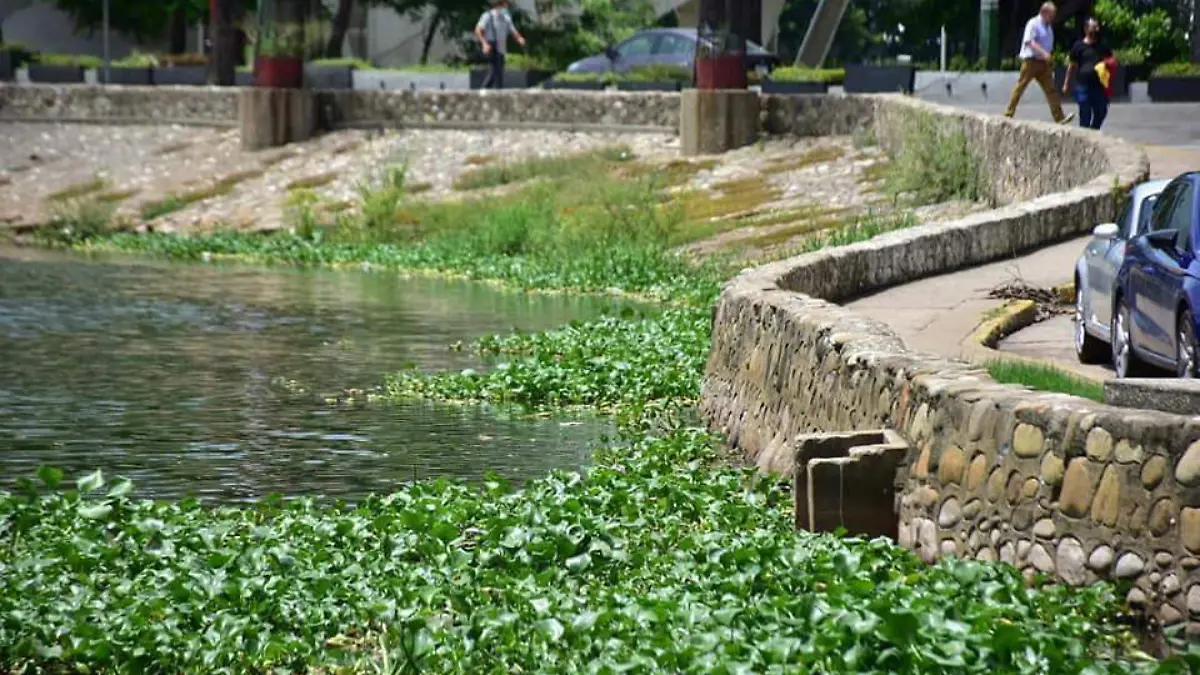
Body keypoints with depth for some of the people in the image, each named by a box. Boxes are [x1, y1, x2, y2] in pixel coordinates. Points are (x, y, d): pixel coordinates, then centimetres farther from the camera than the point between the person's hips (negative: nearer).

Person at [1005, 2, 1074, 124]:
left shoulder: (1049, 27, 16)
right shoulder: (1033, 24, -9)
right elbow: (1029, 42, -22)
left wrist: (1050, 63, 22)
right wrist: (1043, 53, -33)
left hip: (1043, 63, 7)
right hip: (1031, 61, -7)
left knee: (1051, 89, -1)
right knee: (1020, 87, -1)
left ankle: (1059, 117, -6)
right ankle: (1009, 113, 7)